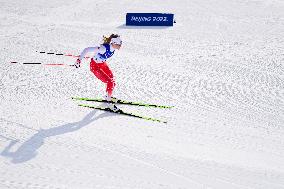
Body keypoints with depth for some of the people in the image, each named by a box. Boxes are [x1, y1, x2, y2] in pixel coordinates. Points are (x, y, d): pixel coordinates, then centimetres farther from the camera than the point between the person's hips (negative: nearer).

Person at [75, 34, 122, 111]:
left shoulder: (113, 47, -14)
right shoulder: (104, 48, -37)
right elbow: (87, 49, -33)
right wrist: (79, 60, -30)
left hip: (102, 64, 7)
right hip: (95, 65, -7)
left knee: (113, 82, 10)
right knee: (110, 83, -13)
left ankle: (108, 96, 39)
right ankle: (109, 103, 3)